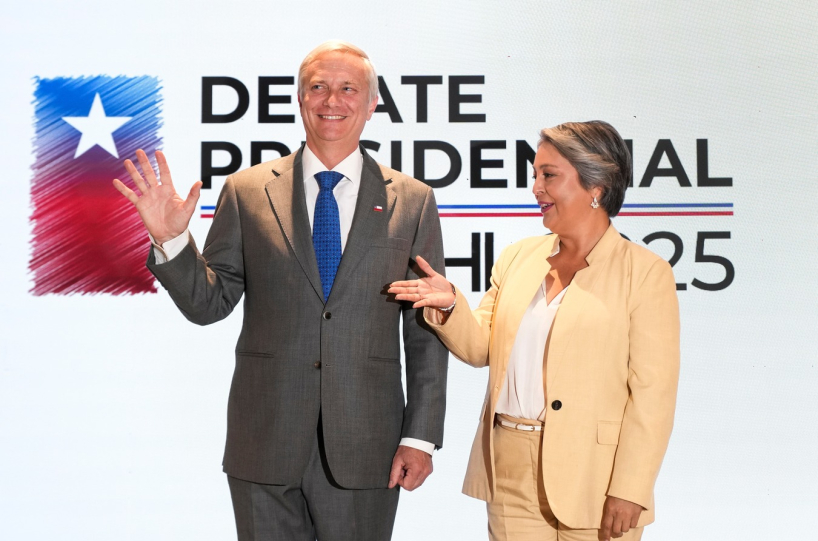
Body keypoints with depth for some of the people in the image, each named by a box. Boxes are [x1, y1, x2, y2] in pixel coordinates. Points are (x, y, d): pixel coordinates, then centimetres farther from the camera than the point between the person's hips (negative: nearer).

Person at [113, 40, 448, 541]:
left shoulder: (413, 201, 3)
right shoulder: (247, 191, 3)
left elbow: (427, 333, 3)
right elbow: (209, 303, 4)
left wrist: (420, 437, -1)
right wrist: (171, 239, -13)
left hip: (365, 446, 0)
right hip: (265, 443, 0)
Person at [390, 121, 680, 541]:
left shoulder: (646, 273, -5)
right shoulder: (518, 258, 11)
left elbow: (652, 391, -9)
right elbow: (481, 347, 12)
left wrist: (629, 489, -14)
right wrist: (450, 305, -7)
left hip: (590, 476, -4)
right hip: (510, 472, 4)